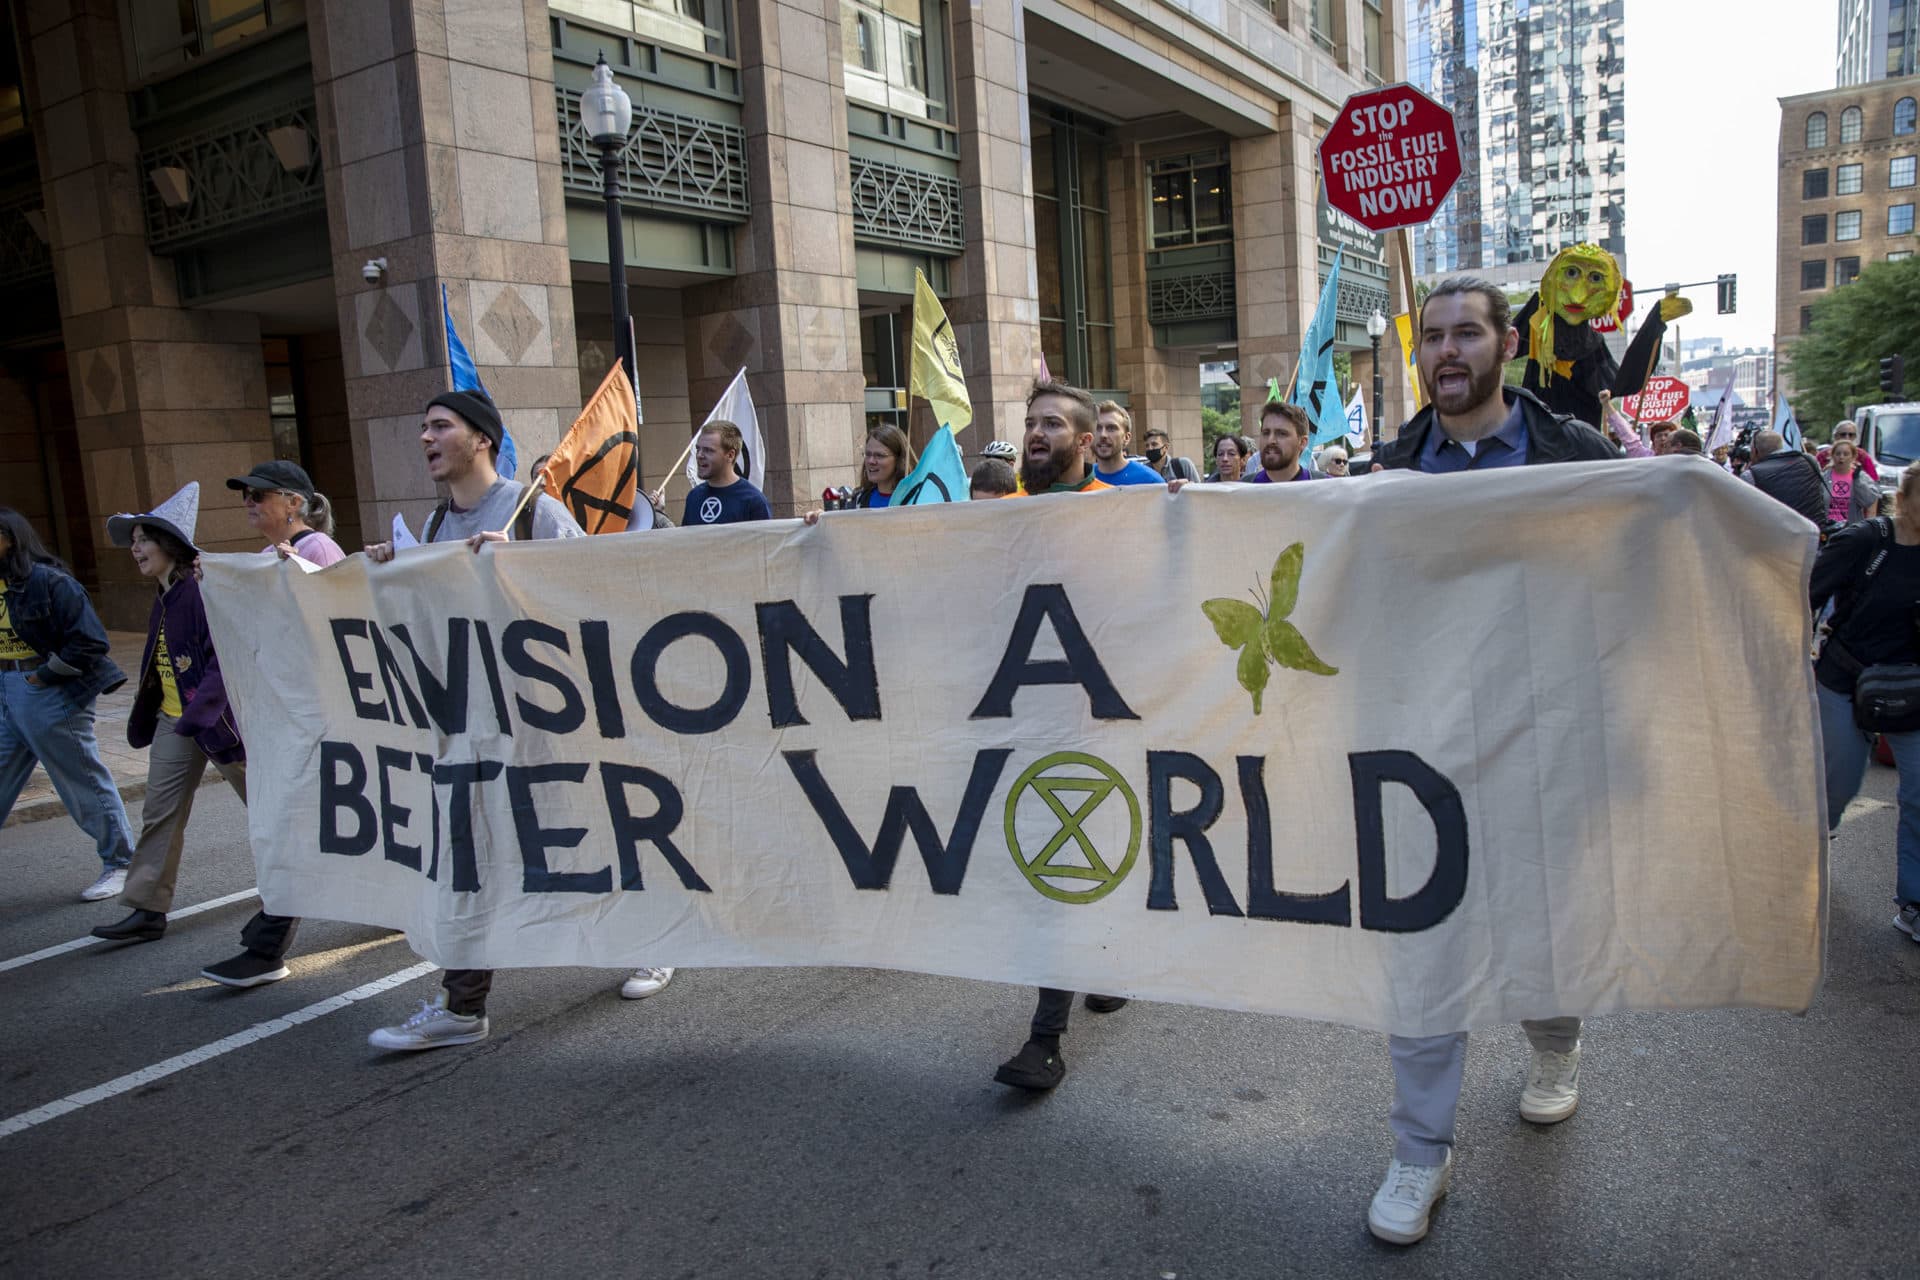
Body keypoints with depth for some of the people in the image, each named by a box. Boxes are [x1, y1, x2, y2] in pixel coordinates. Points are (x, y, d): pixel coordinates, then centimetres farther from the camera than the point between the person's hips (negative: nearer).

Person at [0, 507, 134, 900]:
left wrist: (44, 676, -14)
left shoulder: (50, 582, -14)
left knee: (85, 781, 2)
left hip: (51, 696, -7)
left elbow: (89, 642, -17)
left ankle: (119, 864, 15)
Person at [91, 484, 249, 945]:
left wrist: (197, 713, -26)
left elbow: (225, 661, -22)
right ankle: (148, 910, 8)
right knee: (159, 815, 4)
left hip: (216, 718, -8)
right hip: (172, 722, 8)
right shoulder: (163, 600, 11)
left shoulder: (204, 591, -17)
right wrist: (145, 717, 17)